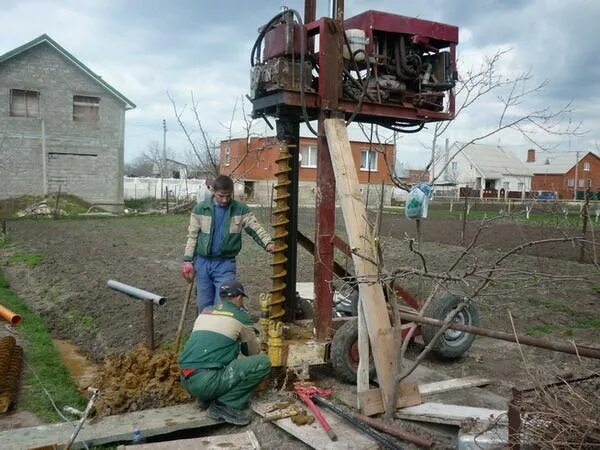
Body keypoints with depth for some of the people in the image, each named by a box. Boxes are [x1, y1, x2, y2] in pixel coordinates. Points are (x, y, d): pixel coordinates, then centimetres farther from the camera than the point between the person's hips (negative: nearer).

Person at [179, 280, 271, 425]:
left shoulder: (204, 312, 19)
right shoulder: (240, 317, 2)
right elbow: (255, 351, 19)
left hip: (186, 380, 8)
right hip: (206, 382, -8)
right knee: (263, 363, -5)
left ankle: (206, 397, 14)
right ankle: (224, 405, -7)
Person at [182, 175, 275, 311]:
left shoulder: (241, 210, -2)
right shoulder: (200, 209, 0)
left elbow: (256, 228, -8)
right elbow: (192, 236, 3)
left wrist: (268, 243, -28)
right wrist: (188, 260, -3)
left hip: (226, 263, -1)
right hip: (202, 262, 2)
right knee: (204, 305, 10)